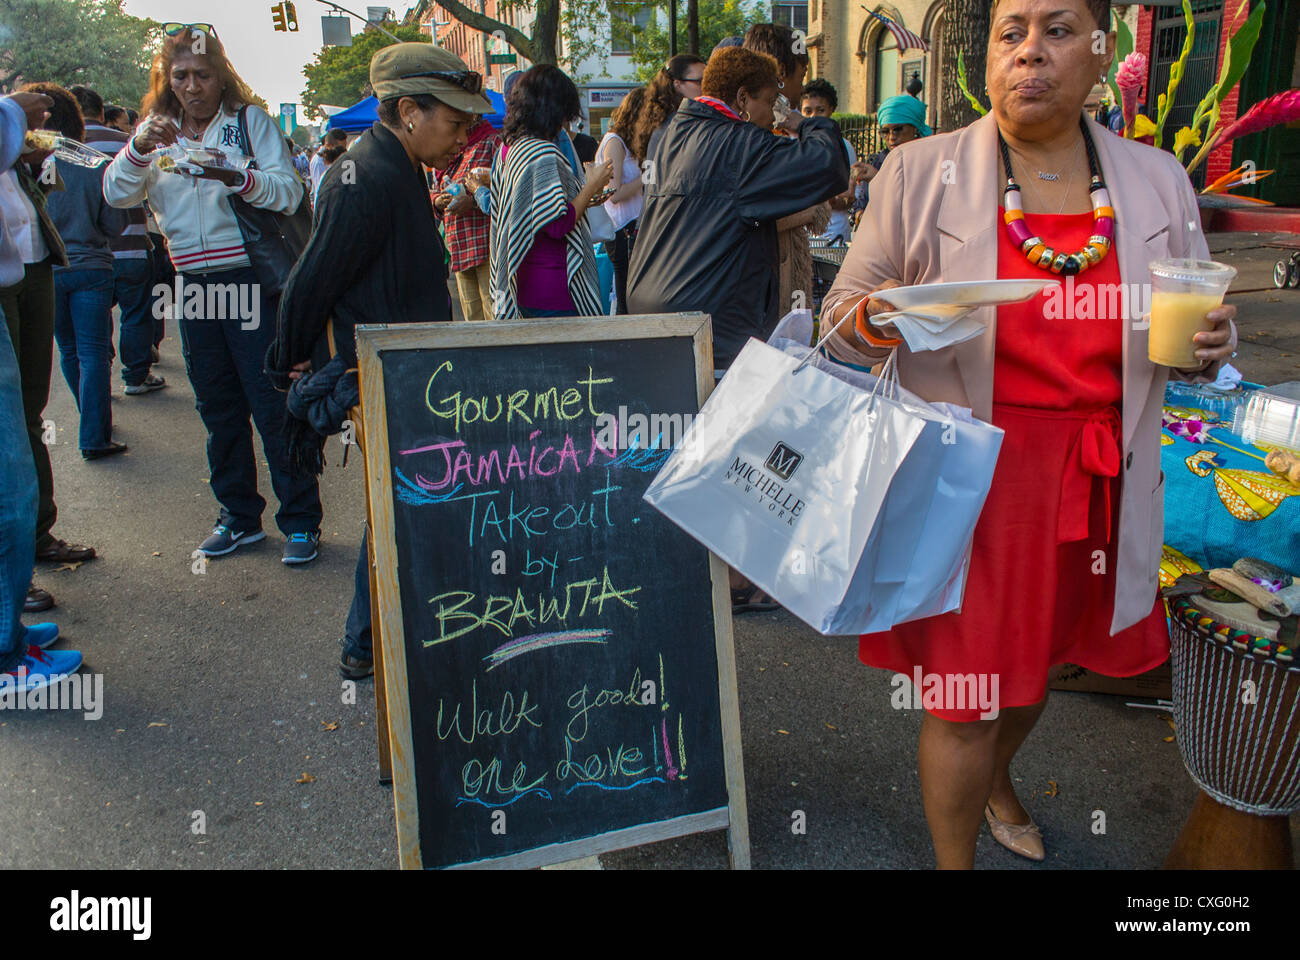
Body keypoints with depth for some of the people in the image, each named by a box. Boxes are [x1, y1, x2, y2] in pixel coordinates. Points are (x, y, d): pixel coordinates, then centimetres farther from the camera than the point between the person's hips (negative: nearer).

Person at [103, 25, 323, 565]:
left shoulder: (250, 121, -1)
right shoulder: (159, 133, 12)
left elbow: (289, 192, -12)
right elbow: (116, 194, 0)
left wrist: (232, 176, -28)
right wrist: (140, 147, -17)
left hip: (251, 281, -5)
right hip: (194, 286, 5)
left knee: (273, 405, -5)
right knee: (219, 409, 12)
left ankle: (301, 521, 4)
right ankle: (239, 516, 24)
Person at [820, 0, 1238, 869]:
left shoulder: (1158, 181, 4)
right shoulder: (920, 172, -5)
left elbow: (1196, 338, 14)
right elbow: (840, 326, 0)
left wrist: (1212, 341, -9)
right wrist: (877, 320, -23)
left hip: (1096, 491, 4)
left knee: (1034, 663, 23)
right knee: (964, 696, 3)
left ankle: (997, 782, 56)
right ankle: (955, 858, 30)